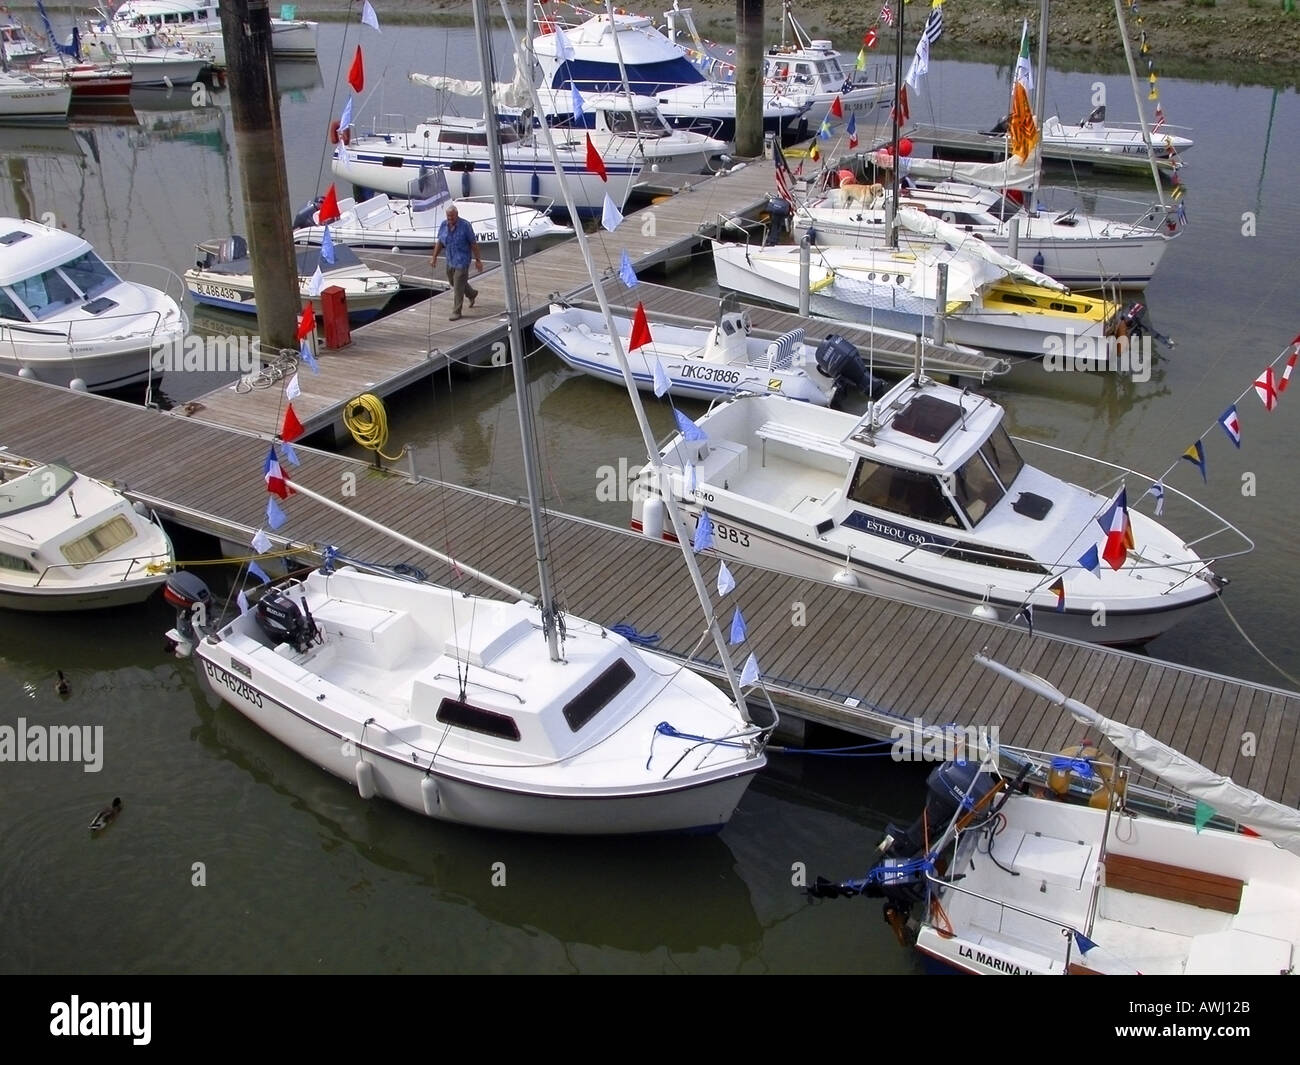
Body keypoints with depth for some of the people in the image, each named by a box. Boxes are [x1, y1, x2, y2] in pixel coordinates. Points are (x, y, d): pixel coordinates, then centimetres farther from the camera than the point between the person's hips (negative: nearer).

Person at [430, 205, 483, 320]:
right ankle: (472, 294, 48)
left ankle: (456, 312, 6)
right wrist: (434, 258, 8)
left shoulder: (465, 226, -16)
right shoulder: (443, 225, -1)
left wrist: (477, 260, -8)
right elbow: (440, 243, 9)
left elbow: (473, 244, -10)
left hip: (462, 261, -7)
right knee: (452, 282, 22)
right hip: (450, 260, 7)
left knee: (458, 287, -6)